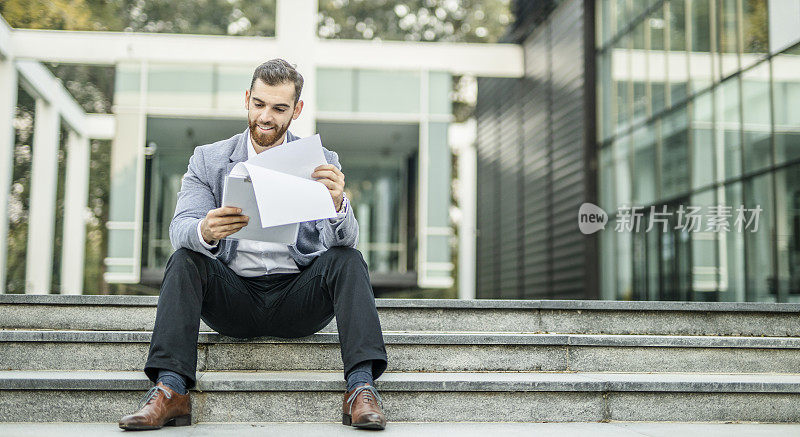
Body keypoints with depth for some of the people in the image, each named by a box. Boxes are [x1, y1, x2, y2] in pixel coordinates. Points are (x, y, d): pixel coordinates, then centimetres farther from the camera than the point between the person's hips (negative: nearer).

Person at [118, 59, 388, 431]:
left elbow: (343, 241, -8)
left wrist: (337, 205, -32)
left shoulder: (321, 162, 5)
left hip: (297, 297, 0)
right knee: (184, 259, -24)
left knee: (347, 259, -25)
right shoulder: (207, 160, 7)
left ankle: (360, 388, -32)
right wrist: (204, 231, -33)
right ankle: (171, 391, -29)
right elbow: (179, 228, -8)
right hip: (232, 296, 1)